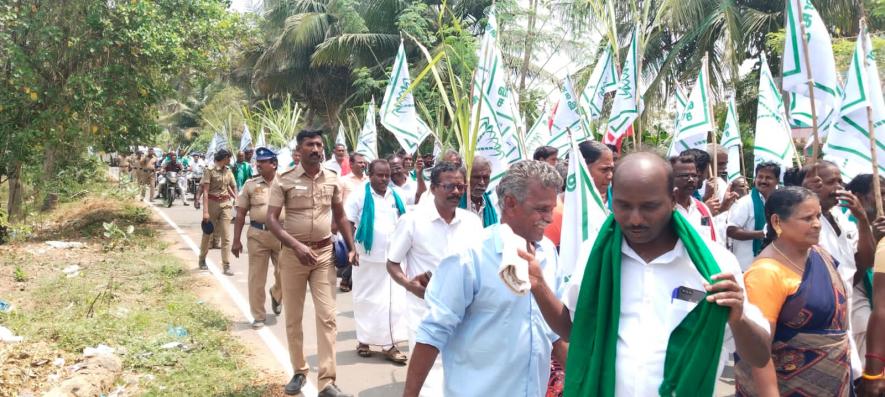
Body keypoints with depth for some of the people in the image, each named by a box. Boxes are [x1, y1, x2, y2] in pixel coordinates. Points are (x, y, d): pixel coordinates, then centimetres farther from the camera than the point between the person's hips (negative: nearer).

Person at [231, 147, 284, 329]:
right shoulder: (250, 184, 3)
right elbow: (241, 214, 5)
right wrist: (236, 240, 2)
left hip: (282, 234, -1)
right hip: (257, 234, 1)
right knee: (256, 278, 5)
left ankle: (276, 296, 38)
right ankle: (259, 316, 17)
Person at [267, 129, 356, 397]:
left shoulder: (332, 179, 3)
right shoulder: (285, 180, -7)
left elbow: (340, 216, 15)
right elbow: (271, 219, -12)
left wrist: (351, 248, 8)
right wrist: (297, 246, -24)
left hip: (324, 253, 2)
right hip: (293, 253, -2)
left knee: (327, 317, -4)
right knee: (293, 318, 8)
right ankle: (299, 371, 25)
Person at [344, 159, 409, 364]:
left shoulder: (395, 196, 9)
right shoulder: (359, 195, -5)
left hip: (392, 258, 4)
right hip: (367, 258, -4)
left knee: (393, 301, 2)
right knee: (366, 300, 7)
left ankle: (389, 344, 8)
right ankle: (364, 340, 21)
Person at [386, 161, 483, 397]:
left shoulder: (473, 222, 1)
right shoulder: (412, 220, -8)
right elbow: (392, 263, -1)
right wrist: (409, 284, -20)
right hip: (425, 309, -3)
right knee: (427, 371, 0)